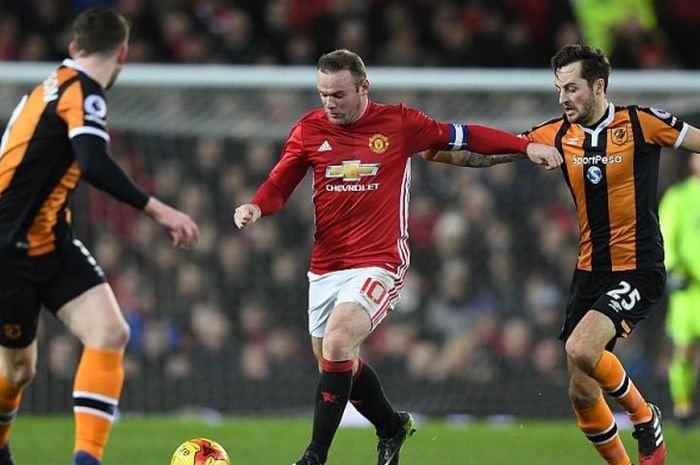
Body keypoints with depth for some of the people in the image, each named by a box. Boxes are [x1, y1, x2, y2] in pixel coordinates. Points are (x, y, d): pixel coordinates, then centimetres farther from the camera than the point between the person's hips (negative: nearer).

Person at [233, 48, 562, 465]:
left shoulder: (398, 123, -4)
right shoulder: (309, 130, 3)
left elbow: (461, 136, 5)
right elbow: (280, 185, 9)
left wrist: (527, 146, 0)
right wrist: (256, 207, -14)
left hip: (380, 263, -5)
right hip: (326, 267, 5)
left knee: (336, 344, -24)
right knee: (335, 359, 13)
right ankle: (392, 427, 41)